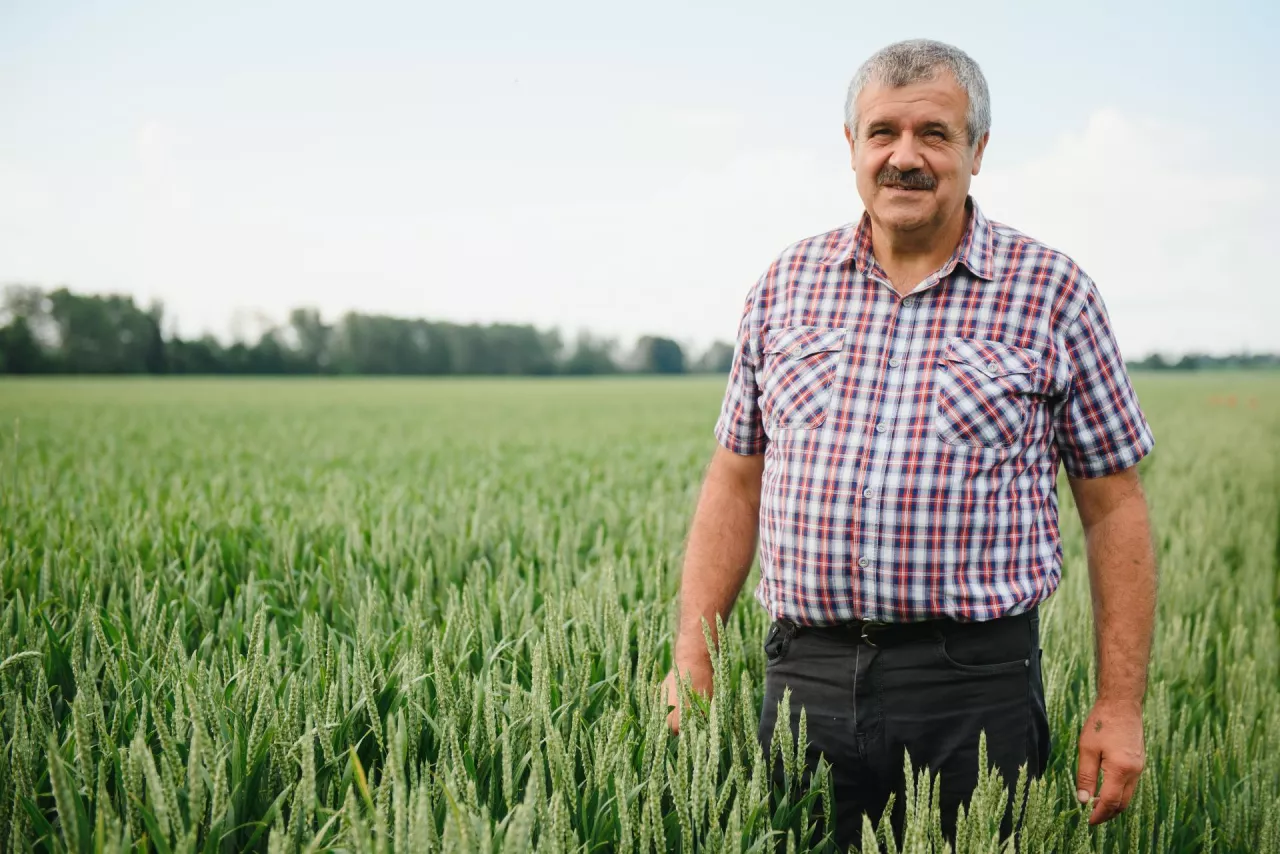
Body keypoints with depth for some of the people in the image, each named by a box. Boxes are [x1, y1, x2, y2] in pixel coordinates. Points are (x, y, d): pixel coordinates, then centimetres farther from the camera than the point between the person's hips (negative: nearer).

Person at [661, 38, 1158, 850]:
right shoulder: (787, 285, 8)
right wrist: (692, 655, 6)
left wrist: (1121, 704, -1)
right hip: (804, 681, 3)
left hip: (975, 687, -2)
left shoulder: (1051, 291, 0)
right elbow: (735, 482, 13)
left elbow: (1114, 507, 2)